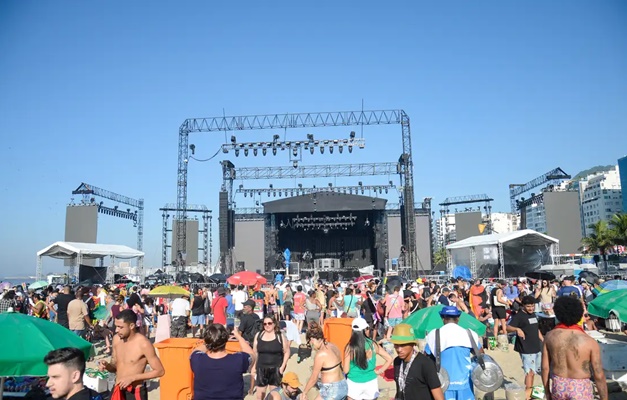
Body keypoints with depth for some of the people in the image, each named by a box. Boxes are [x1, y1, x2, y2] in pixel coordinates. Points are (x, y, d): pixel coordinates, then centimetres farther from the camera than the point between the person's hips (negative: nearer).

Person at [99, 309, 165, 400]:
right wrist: (107, 365, -10)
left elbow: (160, 371, -16)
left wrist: (132, 377, -20)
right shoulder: (116, 339, -1)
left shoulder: (143, 344, -20)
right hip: (118, 391, 6)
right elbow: (115, 366, 13)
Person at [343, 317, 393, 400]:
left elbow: (345, 370, -12)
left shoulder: (350, 347, -16)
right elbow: (389, 359, -7)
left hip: (354, 383, -2)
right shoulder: (373, 344, -9)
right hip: (371, 382, 2)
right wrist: (379, 371, 2)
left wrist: (342, 365, 8)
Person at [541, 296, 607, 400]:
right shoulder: (589, 342, -17)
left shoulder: (550, 336, -9)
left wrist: (547, 391, 10)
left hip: (558, 387, 2)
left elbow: (545, 367, -3)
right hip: (580, 389, -2)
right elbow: (599, 376, -13)